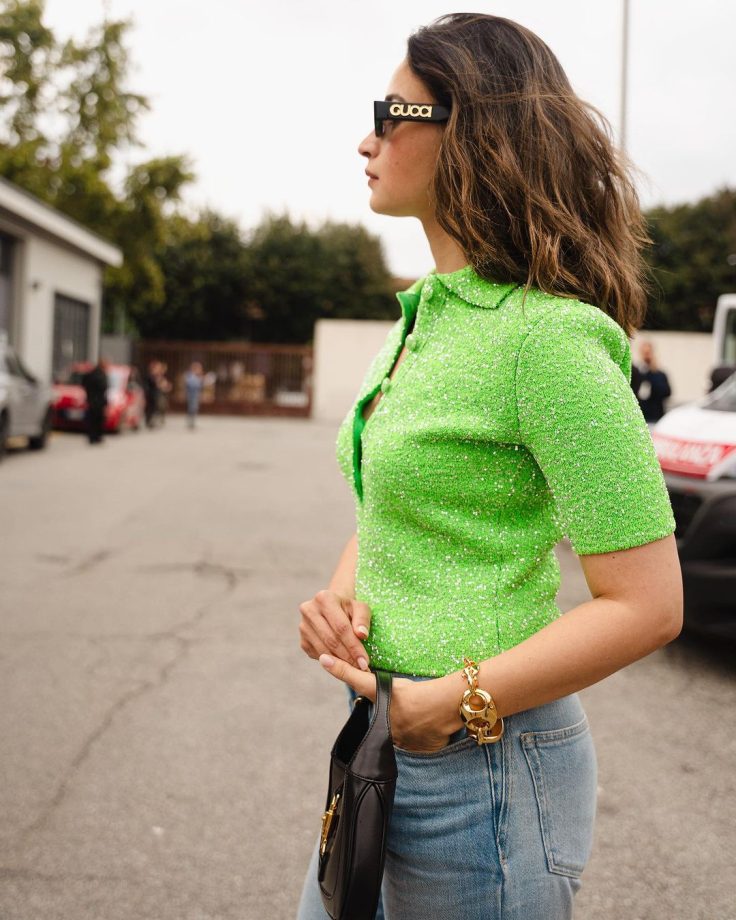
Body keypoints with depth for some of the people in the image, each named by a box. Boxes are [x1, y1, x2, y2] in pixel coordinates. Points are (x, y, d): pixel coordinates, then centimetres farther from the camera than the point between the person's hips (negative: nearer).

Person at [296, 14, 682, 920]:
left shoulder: (546, 336, -19)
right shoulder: (424, 313, 8)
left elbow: (646, 605, -19)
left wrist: (448, 706, -17)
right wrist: (338, 594, -3)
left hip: (481, 768, -8)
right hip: (384, 743, 8)